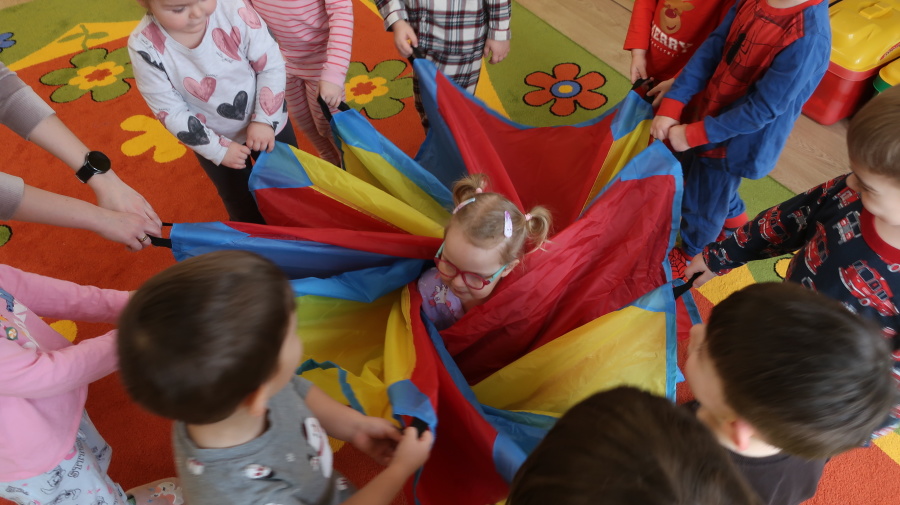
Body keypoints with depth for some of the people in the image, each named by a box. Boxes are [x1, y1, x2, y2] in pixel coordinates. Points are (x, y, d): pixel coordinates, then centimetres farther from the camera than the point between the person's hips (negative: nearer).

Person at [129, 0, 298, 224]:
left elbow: (271, 64, -16)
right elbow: (170, 111, -18)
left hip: (269, 122, 1)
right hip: (214, 141, 0)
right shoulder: (145, 48, -26)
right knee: (243, 208, 20)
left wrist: (264, 119, -21)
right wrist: (218, 149, -17)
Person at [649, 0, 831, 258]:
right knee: (690, 174, 31)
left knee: (700, 207, 15)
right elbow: (713, 46, -10)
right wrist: (671, 106, -19)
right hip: (704, 108, 7)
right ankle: (734, 219, 60)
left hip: (738, 140, -7)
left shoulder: (808, 37, -33)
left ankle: (690, 259, 47)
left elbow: (763, 109, -27)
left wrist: (693, 135, -23)